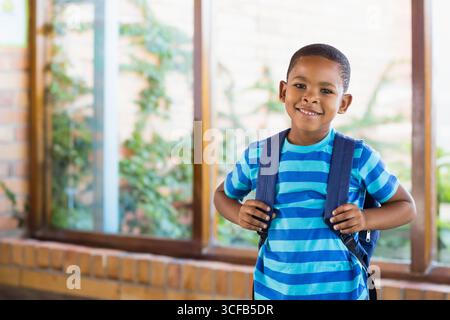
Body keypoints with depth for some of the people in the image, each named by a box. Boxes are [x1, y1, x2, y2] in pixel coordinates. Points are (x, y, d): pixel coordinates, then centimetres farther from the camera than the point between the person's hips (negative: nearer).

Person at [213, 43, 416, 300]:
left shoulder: (359, 157, -9)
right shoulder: (257, 156, -3)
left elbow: (406, 206, 2)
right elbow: (223, 194, 15)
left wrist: (366, 219, -16)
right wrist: (239, 214, -7)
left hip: (342, 290, -1)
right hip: (272, 290, 2)